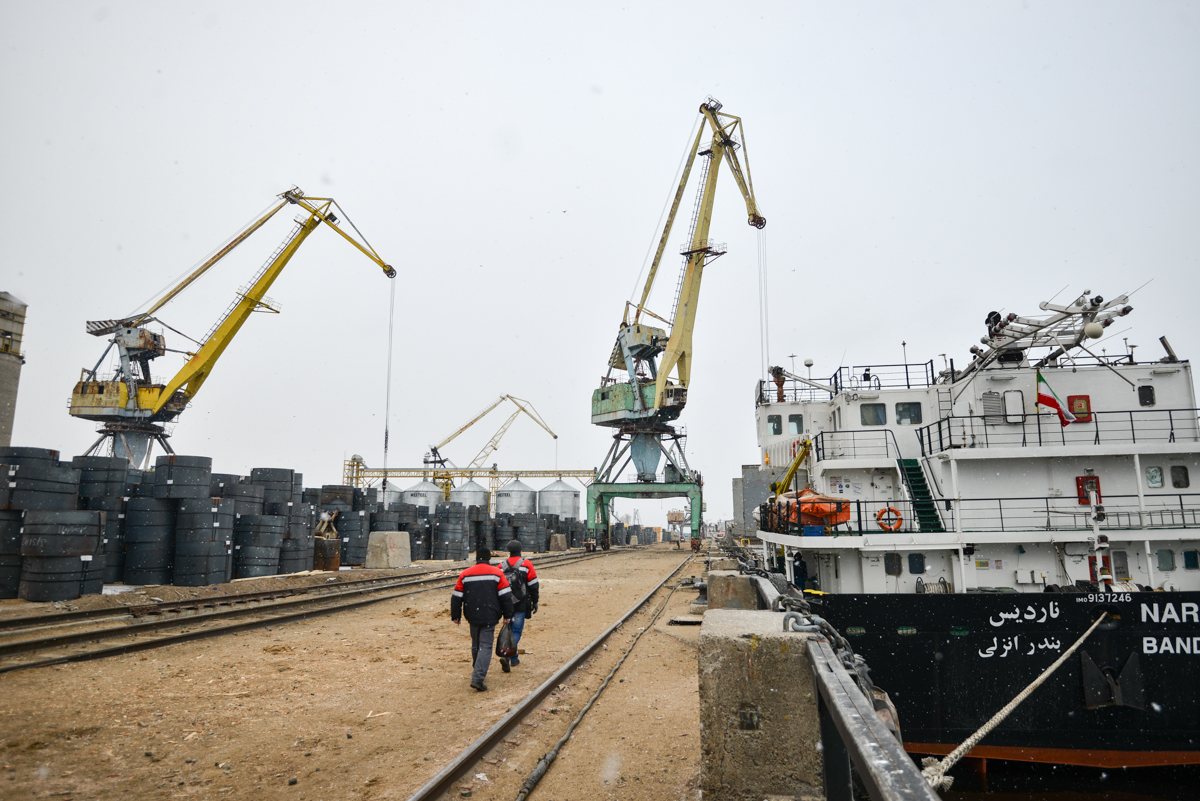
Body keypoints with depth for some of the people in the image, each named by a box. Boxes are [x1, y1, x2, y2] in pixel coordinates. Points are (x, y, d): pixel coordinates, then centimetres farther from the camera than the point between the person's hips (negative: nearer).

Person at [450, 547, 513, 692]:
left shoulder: (465, 574, 6)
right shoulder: (497, 573, -2)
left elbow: (456, 597, 8)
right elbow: (506, 596, -4)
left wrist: (455, 616, 16)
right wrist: (507, 615, 3)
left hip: (472, 617, 3)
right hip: (489, 617, -3)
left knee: (476, 644, 20)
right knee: (485, 646, -4)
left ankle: (478, 672, 31)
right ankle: (478, 678, -16)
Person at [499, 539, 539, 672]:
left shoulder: (501, 566, 3)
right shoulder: (526, 564, -5)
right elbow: (533, 585, -4)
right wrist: (534, 602, 5)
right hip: (521, 605, -3)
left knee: (508, 629, 17)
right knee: (517, 630, 0)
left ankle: (513, 658, 22)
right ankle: (507, 656, -18)